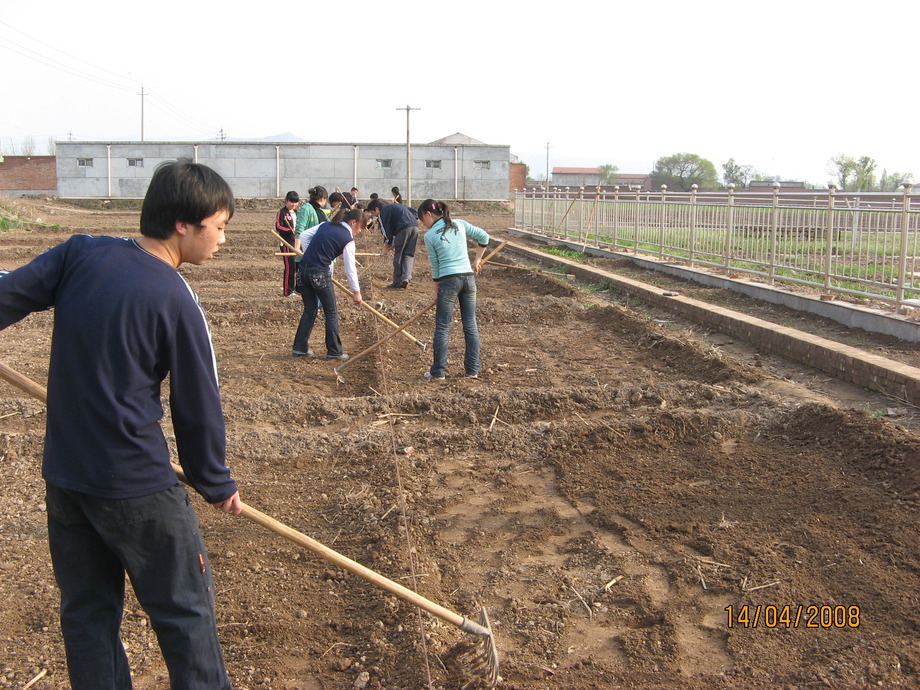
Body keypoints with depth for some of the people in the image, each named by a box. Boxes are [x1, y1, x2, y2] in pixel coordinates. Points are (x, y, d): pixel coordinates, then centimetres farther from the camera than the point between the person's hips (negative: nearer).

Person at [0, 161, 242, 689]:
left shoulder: (82, 252, -3)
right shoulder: (177, 303, -15)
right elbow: (198, 409, -9)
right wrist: (217, 485, 5)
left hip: (63, 473, 7)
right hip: (135, 485, -6)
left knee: (87, 612, 19)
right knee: (184, 610, 10)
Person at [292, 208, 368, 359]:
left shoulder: (325, 225, 13)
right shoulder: (347, 239, -6)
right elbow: (350, 269, -5)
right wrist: (356, 292, 3)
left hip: (304, 268, 7)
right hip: (320, 273, -7)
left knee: (309, 310, 17)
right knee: (331, 312, 7)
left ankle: (300, 348, 19)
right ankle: (334, 351, 11)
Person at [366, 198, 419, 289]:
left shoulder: (382, 212, 8)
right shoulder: (395, 206, 32)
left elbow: (386, 229, 2)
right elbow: (413, 211, 30)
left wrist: (387, 243, 11)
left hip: (404, 228, -7)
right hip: (415, 226, 7)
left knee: (398, 256, 3)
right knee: (409, 254, 11)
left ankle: (397, 283, 7)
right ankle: (406, 277, -6)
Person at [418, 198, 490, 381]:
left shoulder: (430, 236, -4)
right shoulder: (460, 225, 7)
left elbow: (435, 266, 1)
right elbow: (484, 237, 13)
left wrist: (436, 290, 12)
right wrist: (477, 260, 22)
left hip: (448, 280, -5)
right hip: (468, 277, 5)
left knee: (442, 327, 4)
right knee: (470, 325, 10)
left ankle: (438, 372, 7)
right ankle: (472, 369, 15)